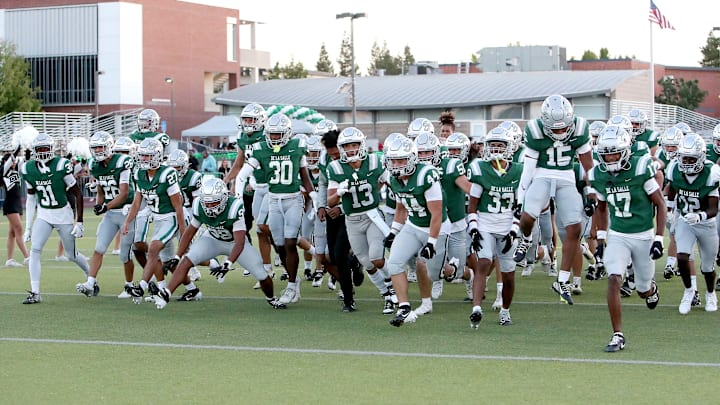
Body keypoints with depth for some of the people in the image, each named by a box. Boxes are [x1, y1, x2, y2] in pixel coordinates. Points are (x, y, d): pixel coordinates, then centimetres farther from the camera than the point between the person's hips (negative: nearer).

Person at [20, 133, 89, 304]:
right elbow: (31, 198, 9)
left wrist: (79, 222, -14)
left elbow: (78, 194, -11)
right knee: (34, 250, -14)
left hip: (64, 215, -3)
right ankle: (35, 293, -12)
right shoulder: (28, 169, -3)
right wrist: (28, 226, 8)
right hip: (43, 215, 3)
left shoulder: (61, 166, -17)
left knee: (72, 255, 7)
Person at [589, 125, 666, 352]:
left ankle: (651, 289, 49)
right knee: (614, 280, -17)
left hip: (644, 237, -2)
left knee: (643, 290, 10)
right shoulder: (598, 176, -4)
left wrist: (658, 239, -14)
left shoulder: (641, 169, -17)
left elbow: (660, 205, -9)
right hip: (617, 237, 2)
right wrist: (601, 238, 11)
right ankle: (617, 335, -10)